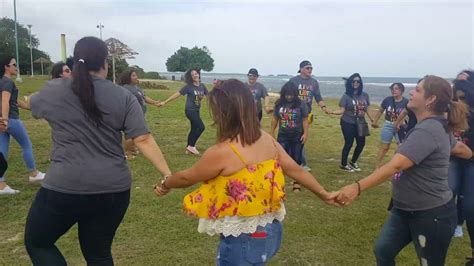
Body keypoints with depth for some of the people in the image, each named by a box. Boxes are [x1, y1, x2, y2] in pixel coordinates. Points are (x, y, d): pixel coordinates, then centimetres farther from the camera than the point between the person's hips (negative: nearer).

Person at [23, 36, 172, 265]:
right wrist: (167, 174, -4)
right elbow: (143, 140, -8)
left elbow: (31, 104, 22)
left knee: (37, 242, 23)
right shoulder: (123, 96, -1)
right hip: (114, 189, 3)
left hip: (66, 187, -2)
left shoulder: (54, 91, -1)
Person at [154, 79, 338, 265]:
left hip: (243, 237, -7)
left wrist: (165, 185, 13)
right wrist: (324, 194, 17)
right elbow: (295, 170, 4)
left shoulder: (221, 152, -23)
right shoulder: (267, 140, -4)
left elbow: (187, 178, -7)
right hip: (271, 228, 7)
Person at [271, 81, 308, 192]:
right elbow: (275, 119, 6)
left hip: (297, 136, -1)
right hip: (283, 136, 2)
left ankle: (296, 182, 19)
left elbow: (305, 120, -5)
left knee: (296, 159, 8)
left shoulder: (301, 104, -7)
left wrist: (305, 134, -11)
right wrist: (272, 133, 7)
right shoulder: (279, 104, -1)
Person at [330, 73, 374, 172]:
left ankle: (353, 162, 28)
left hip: (360, 123, 5)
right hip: (348, 123, -5)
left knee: (361, 143, 6)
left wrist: (372, 120, 10)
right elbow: (342, 110, -12)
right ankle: (343, 164, 14)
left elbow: (367, 109, 11)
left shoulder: (365, 95, 4)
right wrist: (332, 112, -28)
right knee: (348, 143, -3)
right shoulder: (346, 96, -9)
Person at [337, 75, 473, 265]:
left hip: (431, 215, -9)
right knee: (383, 251, 12)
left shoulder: (427, 130, -26)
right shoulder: (435, 127, 6)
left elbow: (395, 166, -37)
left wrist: (357, 187, -46)